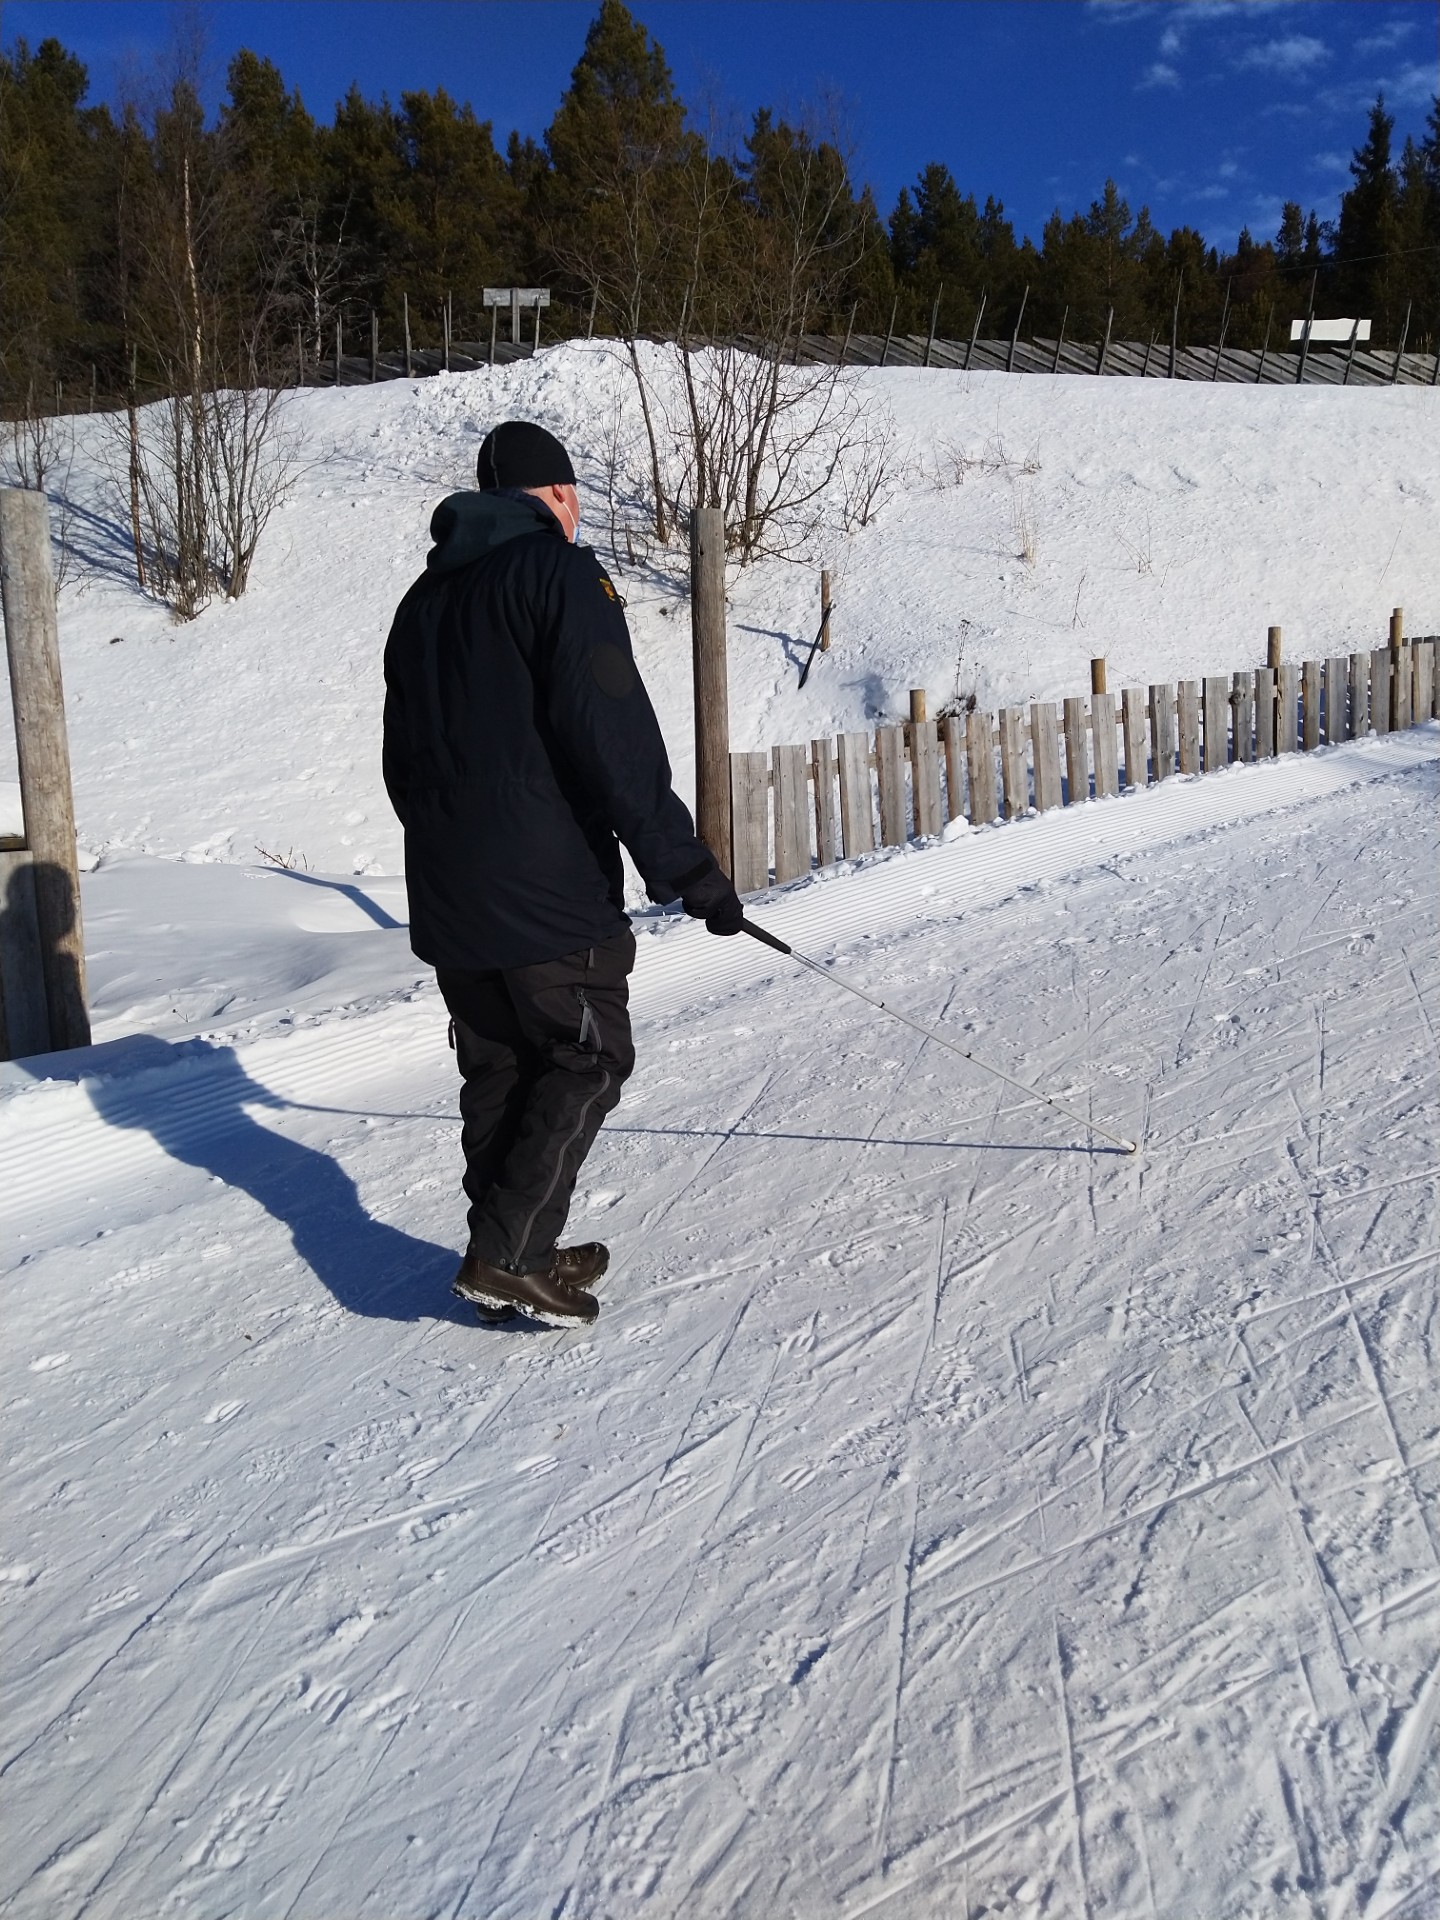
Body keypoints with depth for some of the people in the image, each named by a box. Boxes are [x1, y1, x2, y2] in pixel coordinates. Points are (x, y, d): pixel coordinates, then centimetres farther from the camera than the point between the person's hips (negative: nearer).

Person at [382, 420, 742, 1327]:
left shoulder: (424, 598, 19)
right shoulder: (558, 571, -7)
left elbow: (404, 759, 21)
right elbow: (614, 734, -18)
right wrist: (681, 862, -17)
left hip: (447, 898, 8)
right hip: (548, 887, -8)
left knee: (497, 1071, 15)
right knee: (588, 1057, 3)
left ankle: (510, 1256, 20)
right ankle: (510, 1256, -3)